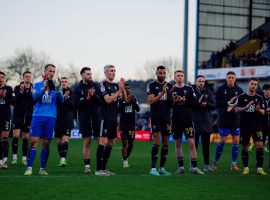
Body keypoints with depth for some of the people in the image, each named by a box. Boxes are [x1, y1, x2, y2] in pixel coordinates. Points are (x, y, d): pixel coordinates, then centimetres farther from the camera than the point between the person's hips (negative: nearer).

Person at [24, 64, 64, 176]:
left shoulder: (56, 86, 11)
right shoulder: (38, 85, 10)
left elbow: (61, 101, -2)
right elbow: (34, 97, -7)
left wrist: (58, 90, -19)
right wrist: (43, 88, -20)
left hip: (51, 117, 1)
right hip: (38, 116, -1)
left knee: (46, 143, 2)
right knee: (34, 141, -10)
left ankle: (42, 168, 10)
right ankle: (29, 168, -12)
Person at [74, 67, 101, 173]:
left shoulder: (95, 87, 10)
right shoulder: (78, 89, 6)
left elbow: (101, 101, 1)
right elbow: (77, 104, -3)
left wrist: (93, 96, -15)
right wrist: (87, 99, -15)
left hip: (96, 117, 1)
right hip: (84, 118, -1)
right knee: (87, 142, 1)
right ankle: (87, 165, 4)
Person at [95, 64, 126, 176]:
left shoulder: (115, 86, 15)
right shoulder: (103, 84, -7)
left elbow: (125, 99, 8)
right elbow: (108, 100, -16)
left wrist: (122, 88, -6)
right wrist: (119, 90, -15)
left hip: (114, 117, 8)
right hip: (105, 116, -8)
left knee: (111, 142, 9)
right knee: (103, 141, -12)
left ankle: (104, 168, 15)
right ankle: (98, 169, -13)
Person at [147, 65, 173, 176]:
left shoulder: (170, 86, 13)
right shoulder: (152, 85, -1)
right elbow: (151, 101, -11)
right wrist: (161, 93, -21)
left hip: (166, 117, 5)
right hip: (156, 117, -5)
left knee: (165, 143, 6)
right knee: (156, 142, -12)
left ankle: (162, 168, 13)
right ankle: (153, 168, -10)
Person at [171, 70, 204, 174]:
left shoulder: (189, 89, 6)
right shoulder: (172, 89, 7)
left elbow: (194, 102, -1)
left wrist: (184, 100, -11)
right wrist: (173, 100, -14)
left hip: (187, 119, -1)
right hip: (176, 120, 1)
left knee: (192, 143, -8)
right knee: (178, 143, 6)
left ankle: (194, 167, -5)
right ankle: (181, 167, 14)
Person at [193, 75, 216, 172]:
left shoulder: (208, 92, 10)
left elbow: (214, 105, 7)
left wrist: (206, 104, -11)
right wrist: (198, 103, -17)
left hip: (206, 121, 3)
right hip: (195, 121, -3)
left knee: (206, 144, 6)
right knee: (194, 144, 0)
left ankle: (207, 165, 10)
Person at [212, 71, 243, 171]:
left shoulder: (239, 90, 7)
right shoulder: (221, 89, 1)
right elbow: (217, 103, -6)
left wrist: (235, 107, -11)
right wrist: (228, 103, -16)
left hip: (235, 119, 3)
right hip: (224, 119, -3)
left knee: (236, 140, 1)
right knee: (222, 140, -3)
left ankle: (234, 164, 8)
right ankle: (215, 162, 10)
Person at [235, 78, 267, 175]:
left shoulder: (259, 98, 7)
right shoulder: (241, 97, 3)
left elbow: (263, 112, 8)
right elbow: (236, 109, -3)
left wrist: (258, 109, -15)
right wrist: (246, 107, -20)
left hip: (257, 125, 0)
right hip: (244, 126, 0)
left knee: (260, 145, -12)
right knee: (244, 147, 4)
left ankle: (259, 168, -8)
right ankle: (246, 168, 14)